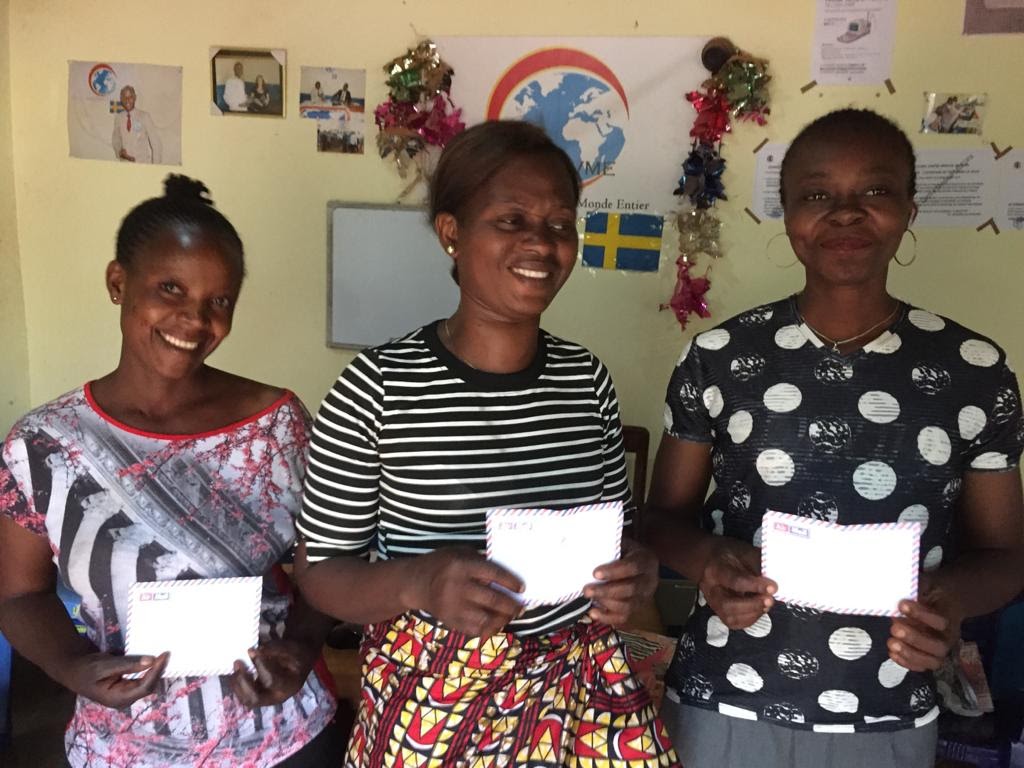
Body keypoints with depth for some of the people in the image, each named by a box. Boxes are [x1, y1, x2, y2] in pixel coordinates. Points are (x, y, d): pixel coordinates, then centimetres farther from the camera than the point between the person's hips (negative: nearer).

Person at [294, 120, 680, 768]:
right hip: (434, 703, -3)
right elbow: (319, 571, -7)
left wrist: (636, 572, -12)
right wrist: (417, 581, -25)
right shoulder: (378, 386, -15)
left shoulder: (587, 379, -3)